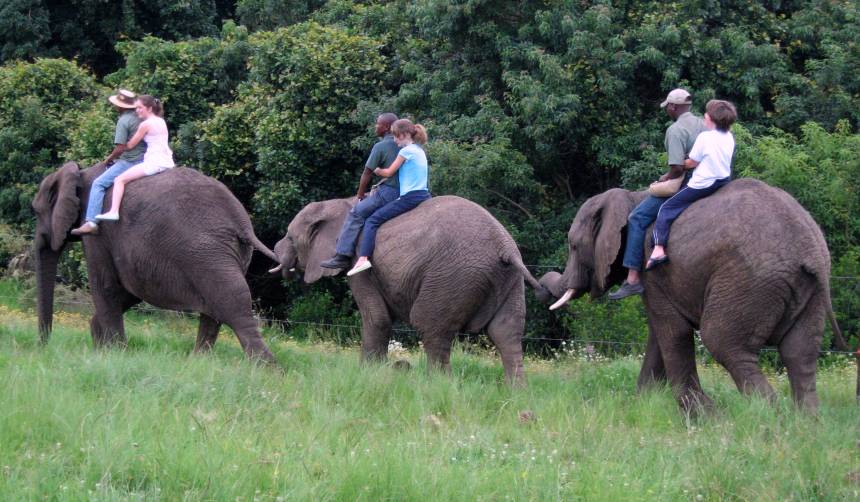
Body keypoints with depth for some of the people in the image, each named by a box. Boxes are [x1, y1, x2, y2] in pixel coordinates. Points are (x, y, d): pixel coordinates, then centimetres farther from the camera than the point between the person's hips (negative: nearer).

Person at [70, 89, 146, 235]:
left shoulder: (123, 121, -13)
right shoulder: (140, 118, 11)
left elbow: (121, 148, -20)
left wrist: (109, 159, -1)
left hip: (129, 162, -9)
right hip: (144, 161, 9)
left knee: (98, 184, -8)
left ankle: (90, 222, -18)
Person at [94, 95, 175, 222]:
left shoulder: (145, 124, -7)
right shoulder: (161, 121, 16)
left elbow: (130, 145, -2)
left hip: (154, 162, -8)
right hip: (168, 162, 8)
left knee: (120, 180, -7)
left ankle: (114, 212, -21)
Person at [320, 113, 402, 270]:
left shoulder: (380, 147, -9)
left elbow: (367, 173, -5)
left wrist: (360, 195, 8)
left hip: (388, 192, -8)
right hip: (403, 191, 8)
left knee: (356, 213, -3)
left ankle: (342, 256, -8)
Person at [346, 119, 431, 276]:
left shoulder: (406, 151, -7)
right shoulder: (419, 151, 19)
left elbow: (389, 172, -2)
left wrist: (375, 170, 15)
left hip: (410, 197, -9)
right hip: (424, 196, 9)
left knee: (373, 220, -10)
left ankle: (363, 258, -25)